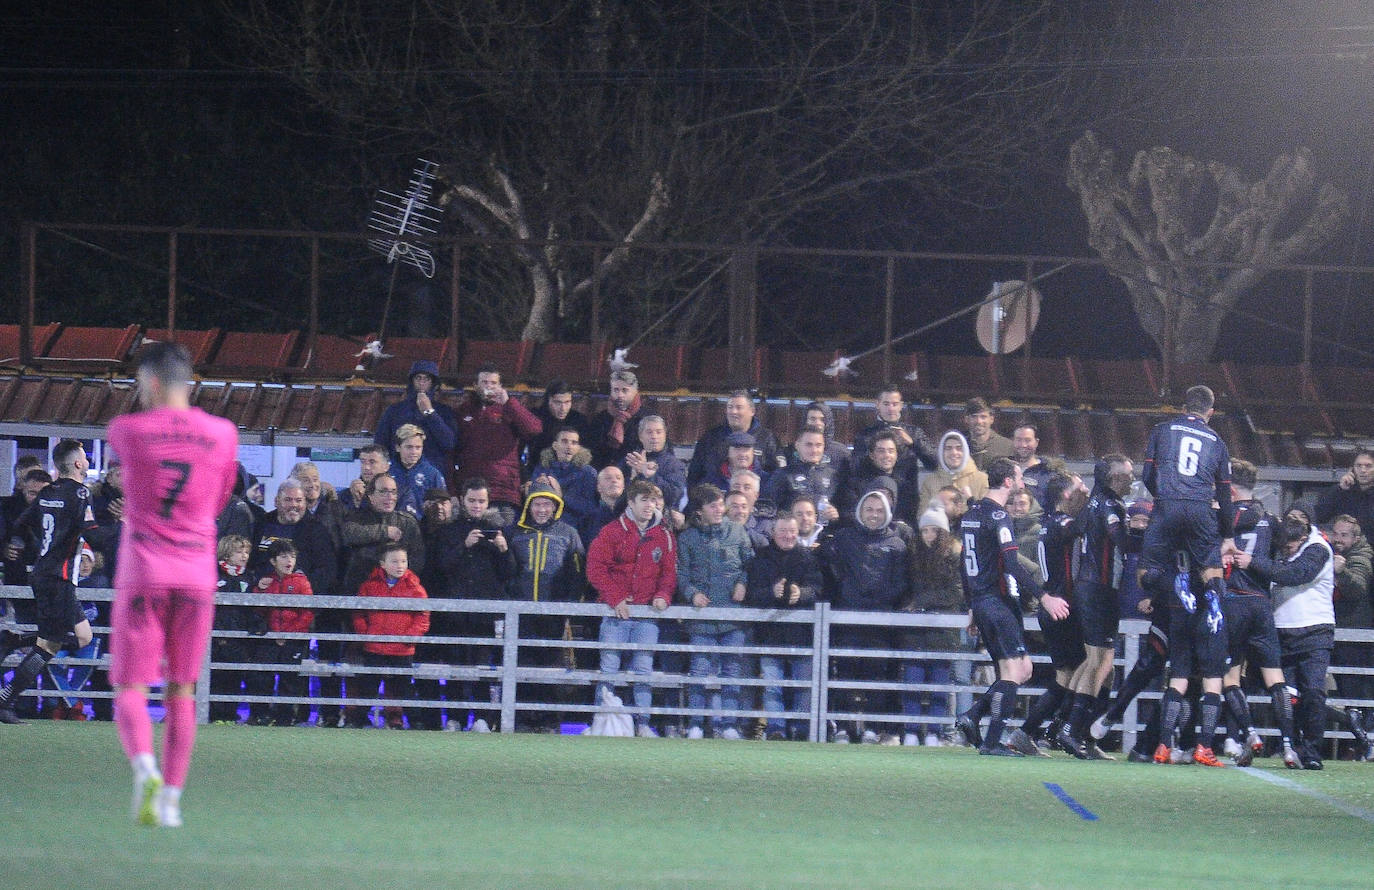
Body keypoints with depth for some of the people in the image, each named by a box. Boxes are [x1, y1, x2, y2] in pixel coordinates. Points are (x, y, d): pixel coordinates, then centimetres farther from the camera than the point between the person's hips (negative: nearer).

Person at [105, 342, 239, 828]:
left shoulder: (126, 430, -4)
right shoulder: (223, 435, 3)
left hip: (142, 570, -2)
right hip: (197, 575, 2)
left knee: (130, 689, 0)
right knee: (181, 692, 11)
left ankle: (145, 769, -26)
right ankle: (170, 798, 8)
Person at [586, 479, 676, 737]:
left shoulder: (663, 536, 11)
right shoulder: (613, 532, 0)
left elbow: (669, 571, 14)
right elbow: (596, 568, -4)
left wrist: (663, 595, -5)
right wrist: (615, 598, -11)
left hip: (648, 613, 2)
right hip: (615, 612, -2)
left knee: (644, 671, -1)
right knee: (609, 668, -5)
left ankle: (642, 724, 1)